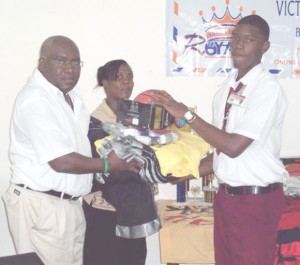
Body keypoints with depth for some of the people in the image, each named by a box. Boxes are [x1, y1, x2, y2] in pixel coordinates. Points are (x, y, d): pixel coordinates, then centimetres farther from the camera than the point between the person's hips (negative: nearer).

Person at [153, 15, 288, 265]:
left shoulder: (268, 88, -15)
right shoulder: (226, 89, 8)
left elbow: (234, 146, -21)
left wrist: (187, 114, -16)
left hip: (257, 199, -7)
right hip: (226, 195, 7)